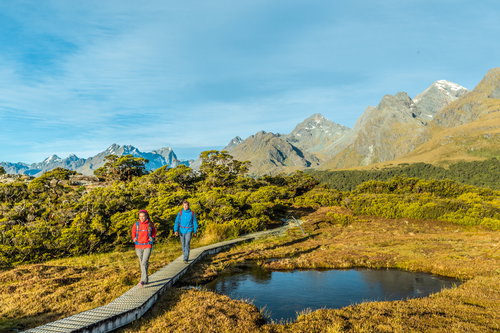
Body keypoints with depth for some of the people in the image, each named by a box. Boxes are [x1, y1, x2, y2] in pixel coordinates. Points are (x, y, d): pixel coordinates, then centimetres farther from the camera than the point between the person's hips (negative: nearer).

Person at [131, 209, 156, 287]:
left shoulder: (150, 224, -4)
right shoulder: (136, 224, 0)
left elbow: (154, 231, 13)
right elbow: (133, 232, 17)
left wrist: (152, 238, -1)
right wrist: (134, 238, 1)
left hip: (148, 246, -3)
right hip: (138, 246, 3)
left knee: (144, 263, -15)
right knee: (141, 263, 12)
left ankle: (143, 281, -18)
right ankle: (146, 279, 25)